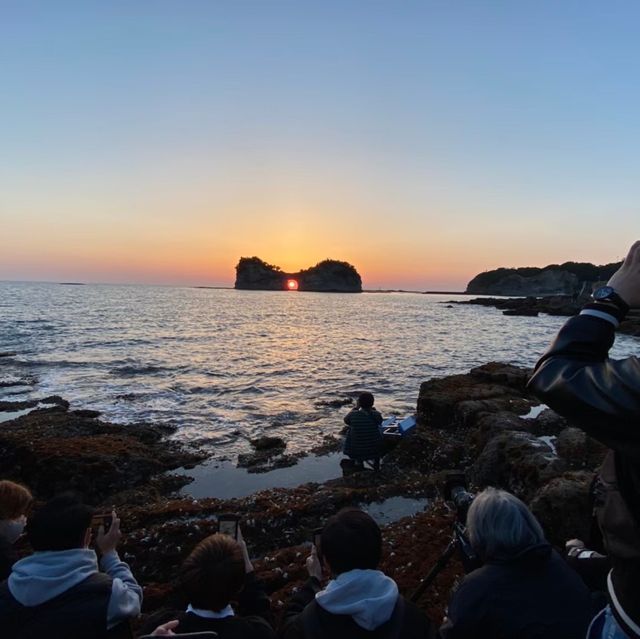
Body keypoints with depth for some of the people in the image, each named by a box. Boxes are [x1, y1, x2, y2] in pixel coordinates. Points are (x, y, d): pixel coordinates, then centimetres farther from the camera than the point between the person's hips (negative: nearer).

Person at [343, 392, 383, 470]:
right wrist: (372, 408, 5)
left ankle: (358, 461, 34)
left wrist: (355, 407, 8)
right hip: (374, 449, 0)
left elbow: (346, 420, 6)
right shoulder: (376, 415, -17)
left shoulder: (353, 415, -18)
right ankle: (376, 463, 33)